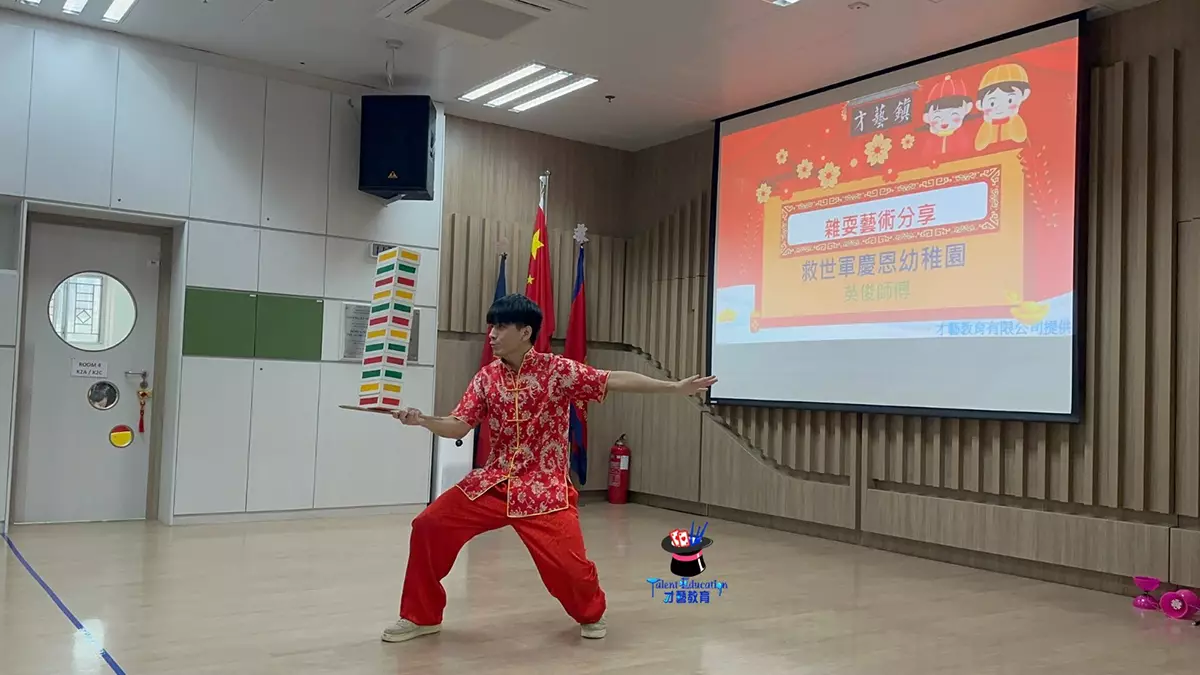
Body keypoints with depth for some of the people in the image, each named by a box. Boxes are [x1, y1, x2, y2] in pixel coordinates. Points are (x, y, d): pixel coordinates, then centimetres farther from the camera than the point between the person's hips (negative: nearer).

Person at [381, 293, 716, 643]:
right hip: (493, 481, 4)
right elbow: (458, 427, 1)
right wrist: (423, 420, -19)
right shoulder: (486, 377, 2)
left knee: (568, 563, -14)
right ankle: (421, 616, 16)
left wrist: (676, 388, -14)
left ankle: (591, 614, 24)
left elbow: (616, 380, -11)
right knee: (428, 526, -4)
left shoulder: (558, 369, -10)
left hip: (544, 488, -4)